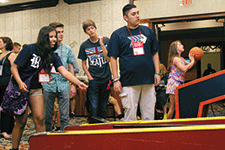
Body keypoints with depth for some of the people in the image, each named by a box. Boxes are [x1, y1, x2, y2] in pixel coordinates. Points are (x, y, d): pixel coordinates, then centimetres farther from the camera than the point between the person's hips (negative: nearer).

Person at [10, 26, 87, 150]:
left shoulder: (52, 56, 0)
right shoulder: (30, 49, -15)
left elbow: (64, 72, -11)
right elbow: (14, 67, -12)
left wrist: (78, 83, -26)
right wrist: (20, 82, -28)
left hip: (36, 89, 5)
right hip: (19, 88, -4)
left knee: (39, 119, -4)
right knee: (21, 121, -3)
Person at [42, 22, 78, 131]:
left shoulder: (67, 49, 7)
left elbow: (71, 67, 12)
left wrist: (73, 85, 9)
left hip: (63, 86, 1)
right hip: (48, 86, -1)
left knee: (65, 116, 3)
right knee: (47, 116, 7)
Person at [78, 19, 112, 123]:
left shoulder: (106, 40, 0)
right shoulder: (84, 45, 2)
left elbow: (108, 59, -8)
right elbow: (83, 64, 8)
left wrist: (101, 44, -15)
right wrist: (89, 77, -3)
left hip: (106, 78, 1)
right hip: (93, 79, -1)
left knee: (103, 106, 9)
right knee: (93, 107, -9)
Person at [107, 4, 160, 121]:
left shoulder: (148, 31, 13)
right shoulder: (117, 35, 3)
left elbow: (155, 53, 16)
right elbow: (113, 58, 1)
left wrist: (157, 73, 8)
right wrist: (116, 79, -5)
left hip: (148, 80, 3)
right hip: (129, 82, -3)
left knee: (149, 116, 8)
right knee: (130, 116, -1)